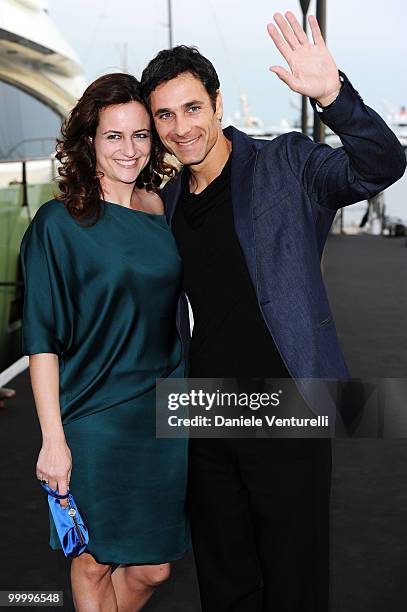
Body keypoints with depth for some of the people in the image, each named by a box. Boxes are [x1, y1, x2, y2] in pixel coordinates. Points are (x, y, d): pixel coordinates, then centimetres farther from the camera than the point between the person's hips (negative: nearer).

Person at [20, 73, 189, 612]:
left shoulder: (165, 210, 6)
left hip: (165, 415, 5)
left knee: (152, 569, 12)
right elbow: (42, 339, -10)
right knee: (95, 562, 10)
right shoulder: (58, 223, -9)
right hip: (95, 420, -4)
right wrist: (53, 439, -14)